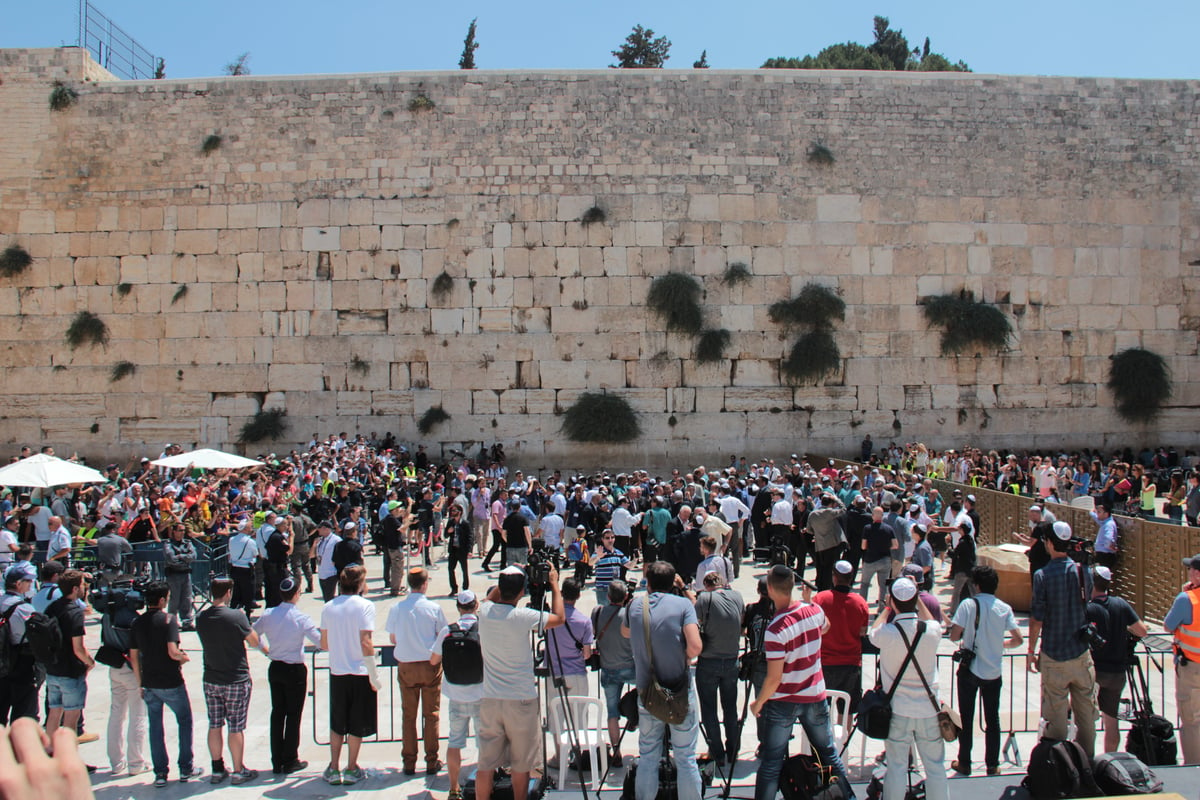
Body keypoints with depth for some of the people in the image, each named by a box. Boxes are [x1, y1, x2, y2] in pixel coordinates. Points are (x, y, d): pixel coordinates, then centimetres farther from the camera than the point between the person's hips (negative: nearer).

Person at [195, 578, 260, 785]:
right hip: (236, 680, -5)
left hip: (211, 680, 5)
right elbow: (254, 642, -7)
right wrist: (246, 626, 8)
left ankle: (217, 769, 22)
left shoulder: (201, 618, -2)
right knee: (236, 728, 4)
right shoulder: (236, 616, -18)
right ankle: (238, 771, 12)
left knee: (214, 726, 14)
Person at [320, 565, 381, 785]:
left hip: (337, 673, 4)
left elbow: (324, 644, 7)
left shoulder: (328, 607, 2)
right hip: (359, 674, -4)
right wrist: (374, 676, -13)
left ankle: (334, 769, 19)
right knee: (357, 724, 9)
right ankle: (351, 770, 15)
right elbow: (366, 643, -19)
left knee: (337, 724, 16)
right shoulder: (364, 606, -12)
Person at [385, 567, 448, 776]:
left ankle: (409, 762, 14)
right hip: (430, 665, -1)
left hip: (405, 666, 1)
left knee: (408, 715, 10)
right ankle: (431, 762, 11)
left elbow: (392, 639, 4)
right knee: (431, 714, 8)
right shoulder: (433, 608, -10)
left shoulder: (396, 608, -6)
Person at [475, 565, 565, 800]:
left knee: (485, 764, 8)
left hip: (489, 699, 4)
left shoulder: (484, 611, -2)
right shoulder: (523, 617, -16)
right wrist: (554, 584, 7)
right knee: (521, 765, 11)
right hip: (520, 701, -4)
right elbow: (559, 618, -1)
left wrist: (506, 579, 20)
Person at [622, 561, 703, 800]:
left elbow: (625, 632, 24)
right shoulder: (683, 604, -7)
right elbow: (695, 647, -19)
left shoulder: (635, 606, 2)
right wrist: (682, 659, 2)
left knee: (647, 758, 12)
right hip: (681, 692, -2)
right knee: (686, 758, 5)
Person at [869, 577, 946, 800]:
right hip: (929, 709, 2)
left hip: (898, 711, -2)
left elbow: (873, 633, 9)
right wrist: (917, 599, 19)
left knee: (896, 768, 6)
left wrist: (887, 608, 19)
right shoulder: (931, 631, -10)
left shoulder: (887, 633, -16)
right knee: (935, 768, 12)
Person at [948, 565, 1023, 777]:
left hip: (970, 670, -2)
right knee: (992, 719, 12)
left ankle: (964, 763, 16)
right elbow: (1018, 639, -3)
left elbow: (954, 636, -14)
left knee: (966, 717, 9)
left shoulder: (968, 605, -11)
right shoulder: (1004, 608, -3)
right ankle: (992, 765, 18)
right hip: (994, 672, 2)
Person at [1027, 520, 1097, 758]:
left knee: (1056, 713, 5)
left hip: (1054, 656, -4)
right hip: (1081, 653, 4)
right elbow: (1090, 608, 9)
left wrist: (1031, 651, -1)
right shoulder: (1083, 571, -2)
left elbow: (1037, 619, -11)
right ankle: (1087, 758, 23)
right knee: (1085, 710, 13)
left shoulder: (1042, 575, -13)